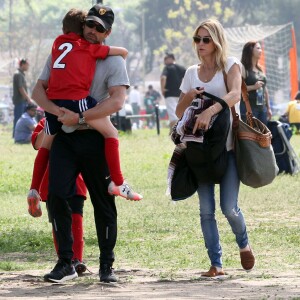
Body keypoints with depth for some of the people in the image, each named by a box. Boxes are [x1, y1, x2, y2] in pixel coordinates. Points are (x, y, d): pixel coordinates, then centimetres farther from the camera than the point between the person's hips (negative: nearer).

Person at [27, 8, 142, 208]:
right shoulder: (89, 47, 13)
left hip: (53, 100, 5)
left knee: (47, 144, 24)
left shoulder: (58, 43, 23)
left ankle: (34, 190, 18)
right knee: (111, 133, 7)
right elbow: (123, 52, 19)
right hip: (76, 99, -5)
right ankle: (118, 183, -3)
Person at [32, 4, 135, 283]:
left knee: (103, 202, 2)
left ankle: (106, 265, 14)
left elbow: (117, 101, -13)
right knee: (56, 195, -12)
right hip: (64, 137, 2)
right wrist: (57, 111, -13)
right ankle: (65, 263, -6)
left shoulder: (113, 60, 0)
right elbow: (38, 90, 7)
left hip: (95, 138, -2)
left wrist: (79, 117, -21)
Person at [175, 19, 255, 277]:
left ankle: (244, 244, 22)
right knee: (206, 209, -2)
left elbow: (235, 94, -21)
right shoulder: (192, 73, 12)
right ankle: (216, 264, 2)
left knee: (229, 207, -8)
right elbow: (179, 112, 15)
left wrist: (209, 111, -37)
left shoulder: (230, 65, -1)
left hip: (228, 146, -4)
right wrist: (189, 97, -7)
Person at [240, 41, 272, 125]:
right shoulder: (243, 69, -6)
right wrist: (253, 87, -24)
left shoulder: (260, 69, 17)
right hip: (248, 107, -8)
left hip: (262, 108, 8)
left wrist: (268, 108, 19)